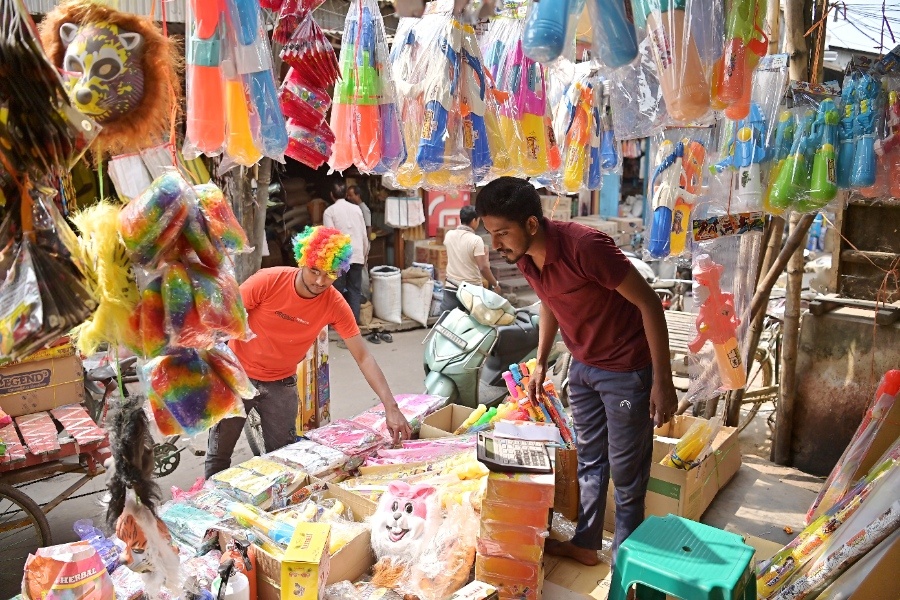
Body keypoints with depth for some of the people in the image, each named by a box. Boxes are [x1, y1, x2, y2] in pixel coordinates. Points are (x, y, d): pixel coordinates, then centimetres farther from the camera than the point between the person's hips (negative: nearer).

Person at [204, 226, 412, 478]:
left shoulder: (335, 304, -19)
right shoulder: (268, 281, -24)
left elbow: (363, 357, -18)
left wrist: (391, 407, -25)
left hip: (281, 383, 1)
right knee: (218, 454, 10)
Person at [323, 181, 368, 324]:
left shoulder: (330, 211, -3)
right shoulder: (356, 209, 7)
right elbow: (364, 234, 9)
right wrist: (365, 253, 19)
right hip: (357, 255, 3)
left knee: (338, 289, 6)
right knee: (355, 289, 8)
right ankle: (355, 319, 8)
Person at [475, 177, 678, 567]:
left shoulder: (585, 246, -31)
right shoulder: (524, 257, -8)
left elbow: (648, 303, -24)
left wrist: (662, 381, -23)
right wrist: (541, 363, 12)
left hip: (626, 369, -7)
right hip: (584, 365, 7)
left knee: (626, 473, 5)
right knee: (588, 460, 20)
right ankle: (585, 543, 37)